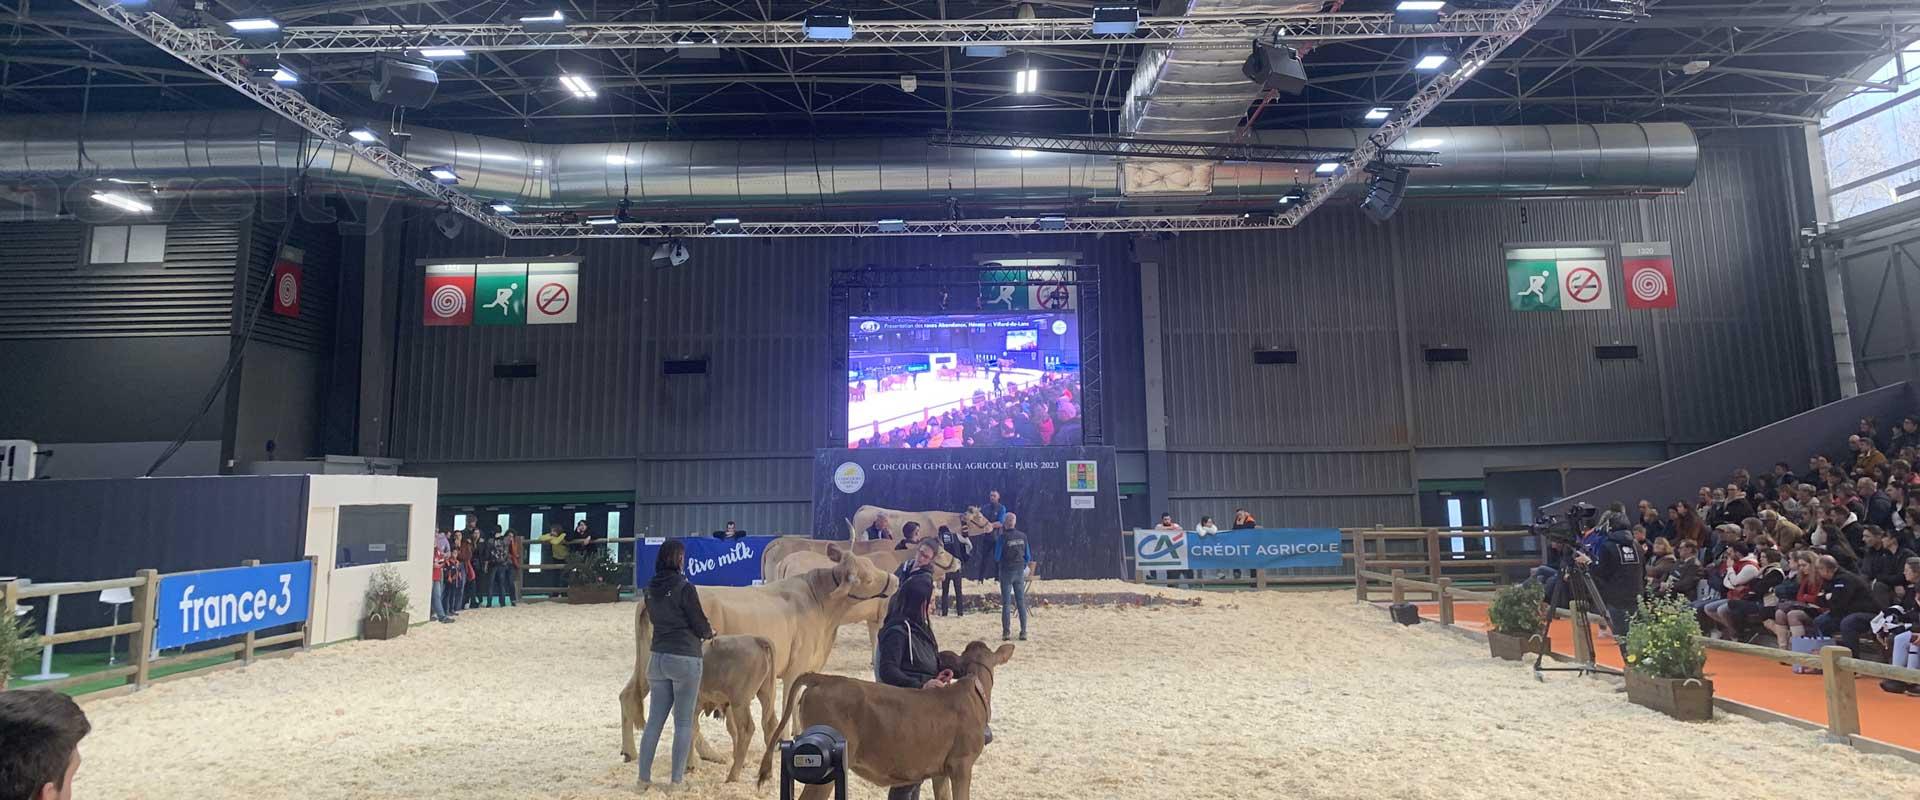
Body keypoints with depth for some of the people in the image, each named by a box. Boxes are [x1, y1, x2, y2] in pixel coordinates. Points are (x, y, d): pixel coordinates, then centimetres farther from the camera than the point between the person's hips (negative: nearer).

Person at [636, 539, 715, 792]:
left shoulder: (650, 589, 4)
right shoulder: (685, 588, -16)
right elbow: (700, 625, -10)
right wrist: (709, 633, 14)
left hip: (658, 658, 6)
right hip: (685, 659, -6)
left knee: (654, 721, 14)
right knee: (684, 722, 6)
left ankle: (644, 776, 18)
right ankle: (677, 778, 12)